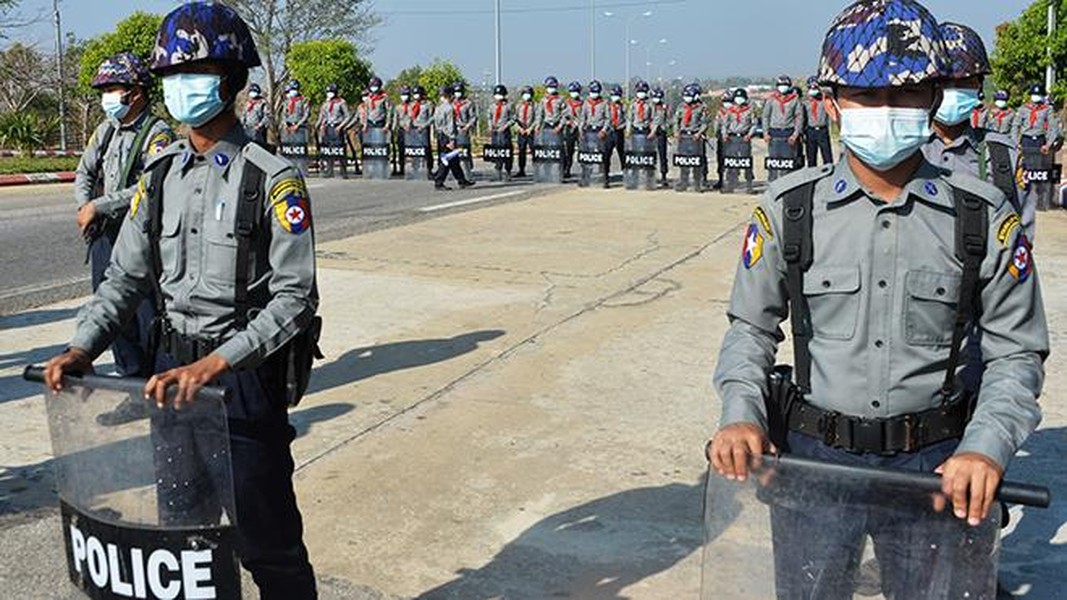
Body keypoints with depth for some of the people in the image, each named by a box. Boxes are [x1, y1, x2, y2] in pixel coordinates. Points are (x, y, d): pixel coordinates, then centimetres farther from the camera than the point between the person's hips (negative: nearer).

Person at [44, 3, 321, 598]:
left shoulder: (272, 179, -12)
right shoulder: (161, 173, 7)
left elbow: (296, 297, -17)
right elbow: (126, 277, 11)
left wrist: (216, 364, -26)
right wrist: (83, 348, -4)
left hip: (246, 375, -6)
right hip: (173, 372, 6)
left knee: (265, 542, 3)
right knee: (181, 525, 18)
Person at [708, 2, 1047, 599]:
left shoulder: (985, 216, -4)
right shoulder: (789, 208, -4)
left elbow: (1017, 353, 1)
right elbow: (751, 327, 5)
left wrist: (986, 446, -14)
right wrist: (741, 414, -10)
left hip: (940, 466, 0)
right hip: (814, 459, 1)